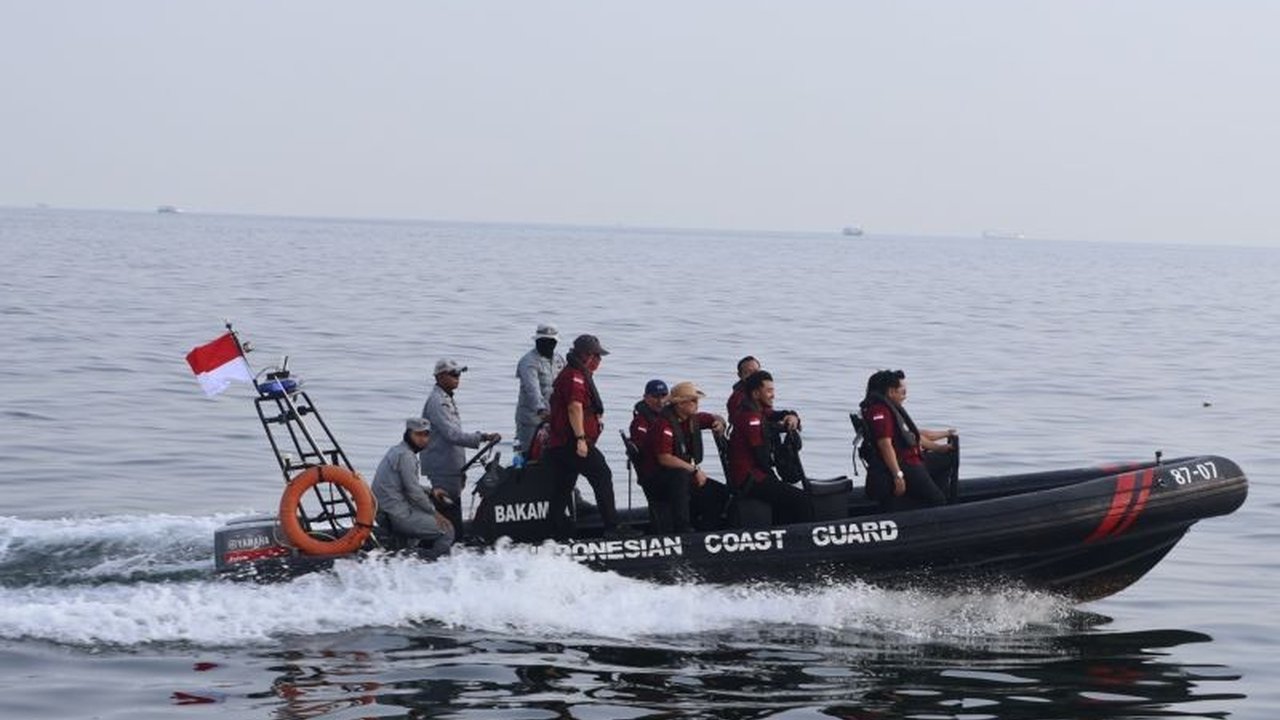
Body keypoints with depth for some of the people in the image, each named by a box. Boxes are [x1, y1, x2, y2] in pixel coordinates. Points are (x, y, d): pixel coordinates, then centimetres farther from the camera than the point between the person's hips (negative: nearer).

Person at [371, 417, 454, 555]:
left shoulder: (396, 451, 17)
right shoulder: (405, 455, -14)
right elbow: (413, 492, -16)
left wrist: (431, 491, 10)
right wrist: (434, 512, -5)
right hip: (399, 515, -11)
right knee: (447, 530, -11)